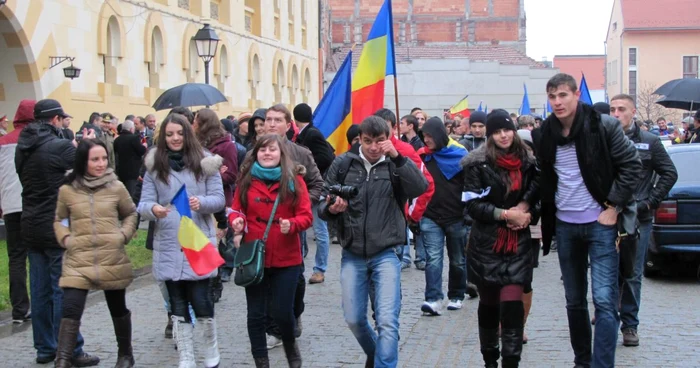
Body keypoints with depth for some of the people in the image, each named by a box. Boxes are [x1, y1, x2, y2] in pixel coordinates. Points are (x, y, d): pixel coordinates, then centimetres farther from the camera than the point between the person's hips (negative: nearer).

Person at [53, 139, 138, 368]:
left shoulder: (116, 187, 0)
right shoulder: (67, 190, 0)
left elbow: (131, 214, 15)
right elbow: (59, 220, 15)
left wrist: (124, 235, -1)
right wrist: (65, 239, -3)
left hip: (112, 260, 1)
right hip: (78, 260, -1)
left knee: (118, 309, 16)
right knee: (70, 310, -13)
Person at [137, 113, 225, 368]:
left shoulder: (204, 162, 0)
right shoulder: (154, 166, 4)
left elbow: (219, 199, -1)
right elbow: (144, 203, 1)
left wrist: (201, 202, -22)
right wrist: (153, 209, -22)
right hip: (168, 245, 2)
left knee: (201, 301, -5)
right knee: (177, 304, 9)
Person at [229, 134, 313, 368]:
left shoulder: (294, 180, -1)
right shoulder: (246, 180, 3)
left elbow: (306, 215, -4)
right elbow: (236, 210, 4)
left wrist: (292, 224, -24)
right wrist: (236, 221, -18)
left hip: (286, 259, -1)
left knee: (282, 312, 1)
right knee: (256, 313, 7)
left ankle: (291, 345, 34)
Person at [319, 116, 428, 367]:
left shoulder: (396, 164, -3)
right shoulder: (343, 163, 0)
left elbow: (420, 188, -21)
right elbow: (322, 207, 2)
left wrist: (396, 157, -28)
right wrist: (331, 209, -21)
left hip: (387, 253, -2)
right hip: (352, 254, 2)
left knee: (387, 320, -11)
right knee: (353, 319, 12)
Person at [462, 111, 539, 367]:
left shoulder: (526, 161, 5)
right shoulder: (478, 163, -6)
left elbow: (535, 196, 16)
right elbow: (473, 204, -11)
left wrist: (528, 213, -3)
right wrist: (505, 214, -18)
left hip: (517, 241, 2)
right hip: (486, 242, -1)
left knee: (512, 304, -9)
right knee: (488, 304, 10)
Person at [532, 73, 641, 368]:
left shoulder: (604, 126, -10)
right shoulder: (544, 135, 3)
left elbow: (632, 166, -7)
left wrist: (613, 206, -11)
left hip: (601, 223, -4)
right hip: (564, 225, 5)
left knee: (604, 300, -10)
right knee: (574, 300, 13)